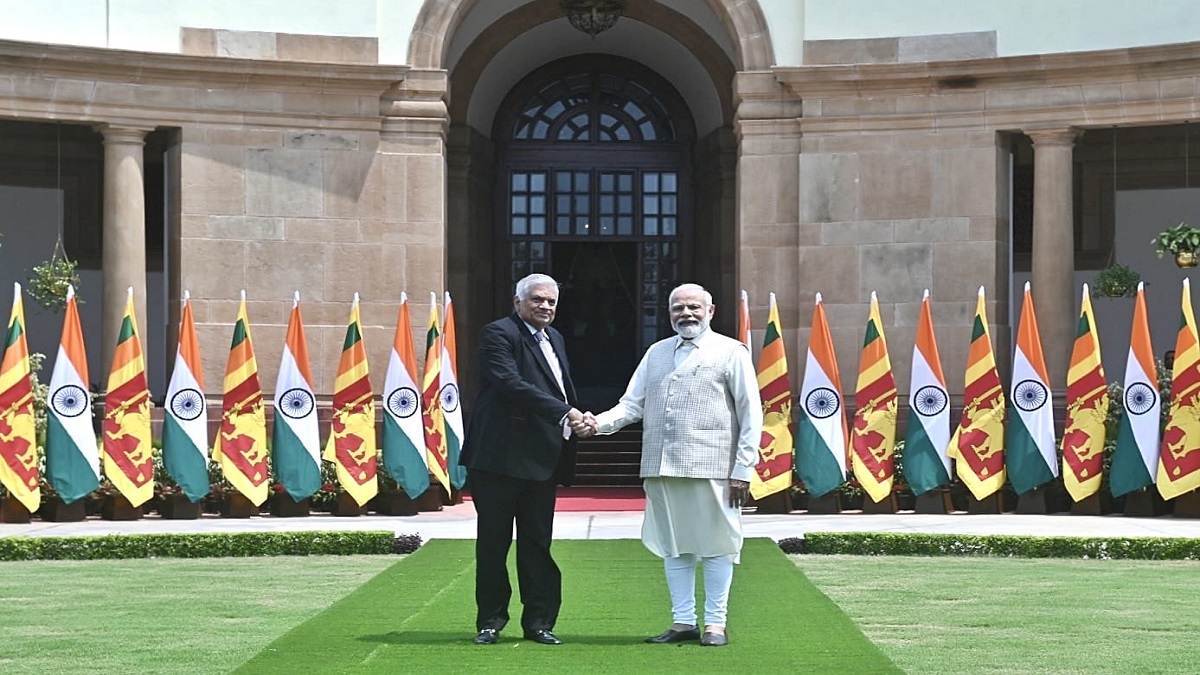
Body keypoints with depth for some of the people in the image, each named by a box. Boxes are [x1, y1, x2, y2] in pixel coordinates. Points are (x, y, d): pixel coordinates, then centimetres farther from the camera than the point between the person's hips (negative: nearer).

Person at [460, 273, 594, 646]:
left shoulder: (554, 339, 18)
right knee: (493, 543, 2)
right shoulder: (498, 334, -8)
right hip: (501, 457, -7)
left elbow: (564, 389, 26)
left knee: (538, 544, 9)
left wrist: (577, 422, 4)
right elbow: (512, 384, -21)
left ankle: (538, 621, 14)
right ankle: (490, 621, 10)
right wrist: (565, 413, -25)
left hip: (542, 458, 7)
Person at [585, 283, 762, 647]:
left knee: (714, 545, 0)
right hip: (662, 467, 5)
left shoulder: (731, 352, 4)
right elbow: (632, 404, 15)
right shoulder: (656, 353, 18)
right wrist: (601, 422, -6)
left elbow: (750, 414, 0)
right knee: (673, 546, 8)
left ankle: (715, 623, 8)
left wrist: (743, 469, -6)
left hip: (711, 467, -5)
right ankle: (683, 621, 15)